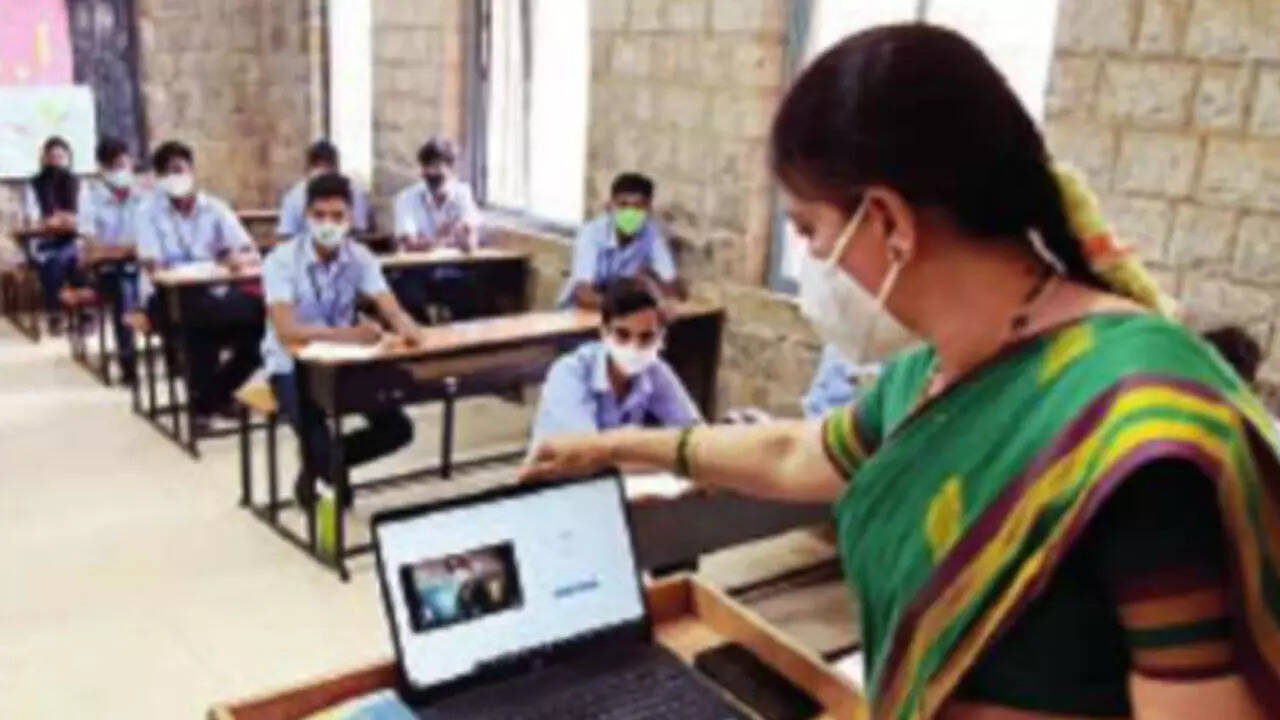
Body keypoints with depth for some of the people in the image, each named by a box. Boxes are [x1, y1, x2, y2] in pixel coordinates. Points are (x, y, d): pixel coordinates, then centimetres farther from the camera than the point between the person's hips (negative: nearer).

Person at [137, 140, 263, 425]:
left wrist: (241, 259, -29)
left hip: (213, 293, 3)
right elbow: (153, 268, -14)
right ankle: (202, 399, -14)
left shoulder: (215, 208, 5)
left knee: (257, 313, -24)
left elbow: (252, 254, -4)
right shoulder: (150, 212, -2)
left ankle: (218, 391, -3)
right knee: (200, 318, -36)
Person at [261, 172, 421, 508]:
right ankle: (325, 468, 7)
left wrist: (405, 328, -44)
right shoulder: (281, 260, -18)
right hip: (292, 366, -4)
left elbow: (392, 310, -17)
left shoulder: (360, 257, -6)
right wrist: (347, 334, -47)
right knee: (315, 434, -31)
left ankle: (323, 464, 15)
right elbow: (286, 331, -31)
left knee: (398, 428, -11)